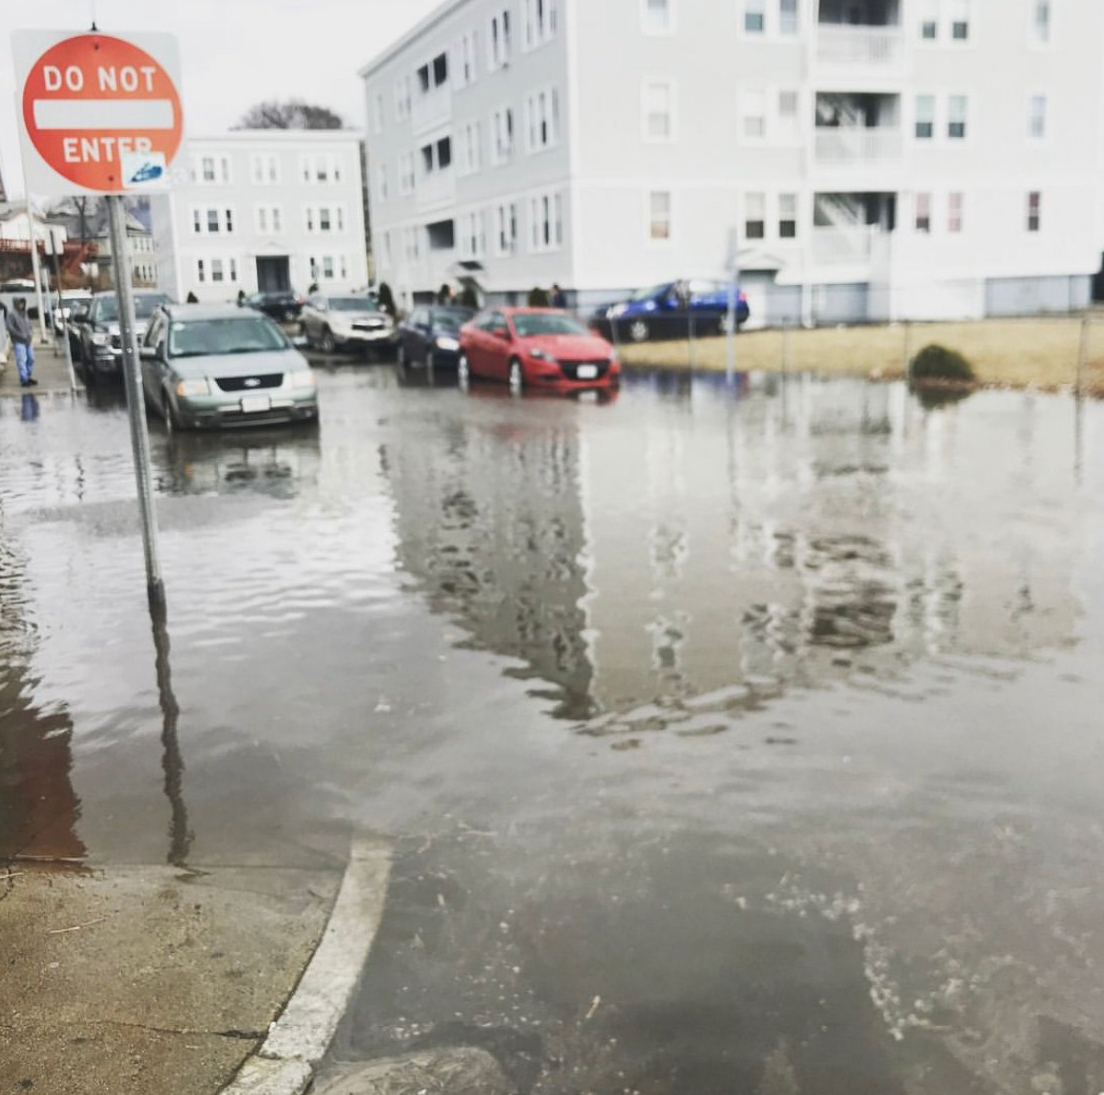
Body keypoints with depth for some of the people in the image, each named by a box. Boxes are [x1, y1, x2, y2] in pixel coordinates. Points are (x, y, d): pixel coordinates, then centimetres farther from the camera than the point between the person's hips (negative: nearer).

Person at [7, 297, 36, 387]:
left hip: (28, 340, 8)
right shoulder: (12, 314, -10)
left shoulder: (24, 313, 12)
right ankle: (24, 380, -6)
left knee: (31, 359, 10)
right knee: (22, 360, -8)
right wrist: (21, 335, -17)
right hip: (19, 342, -8)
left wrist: (30, 334, 7)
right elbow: (10, 328, -16)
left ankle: (28, 377, 23)